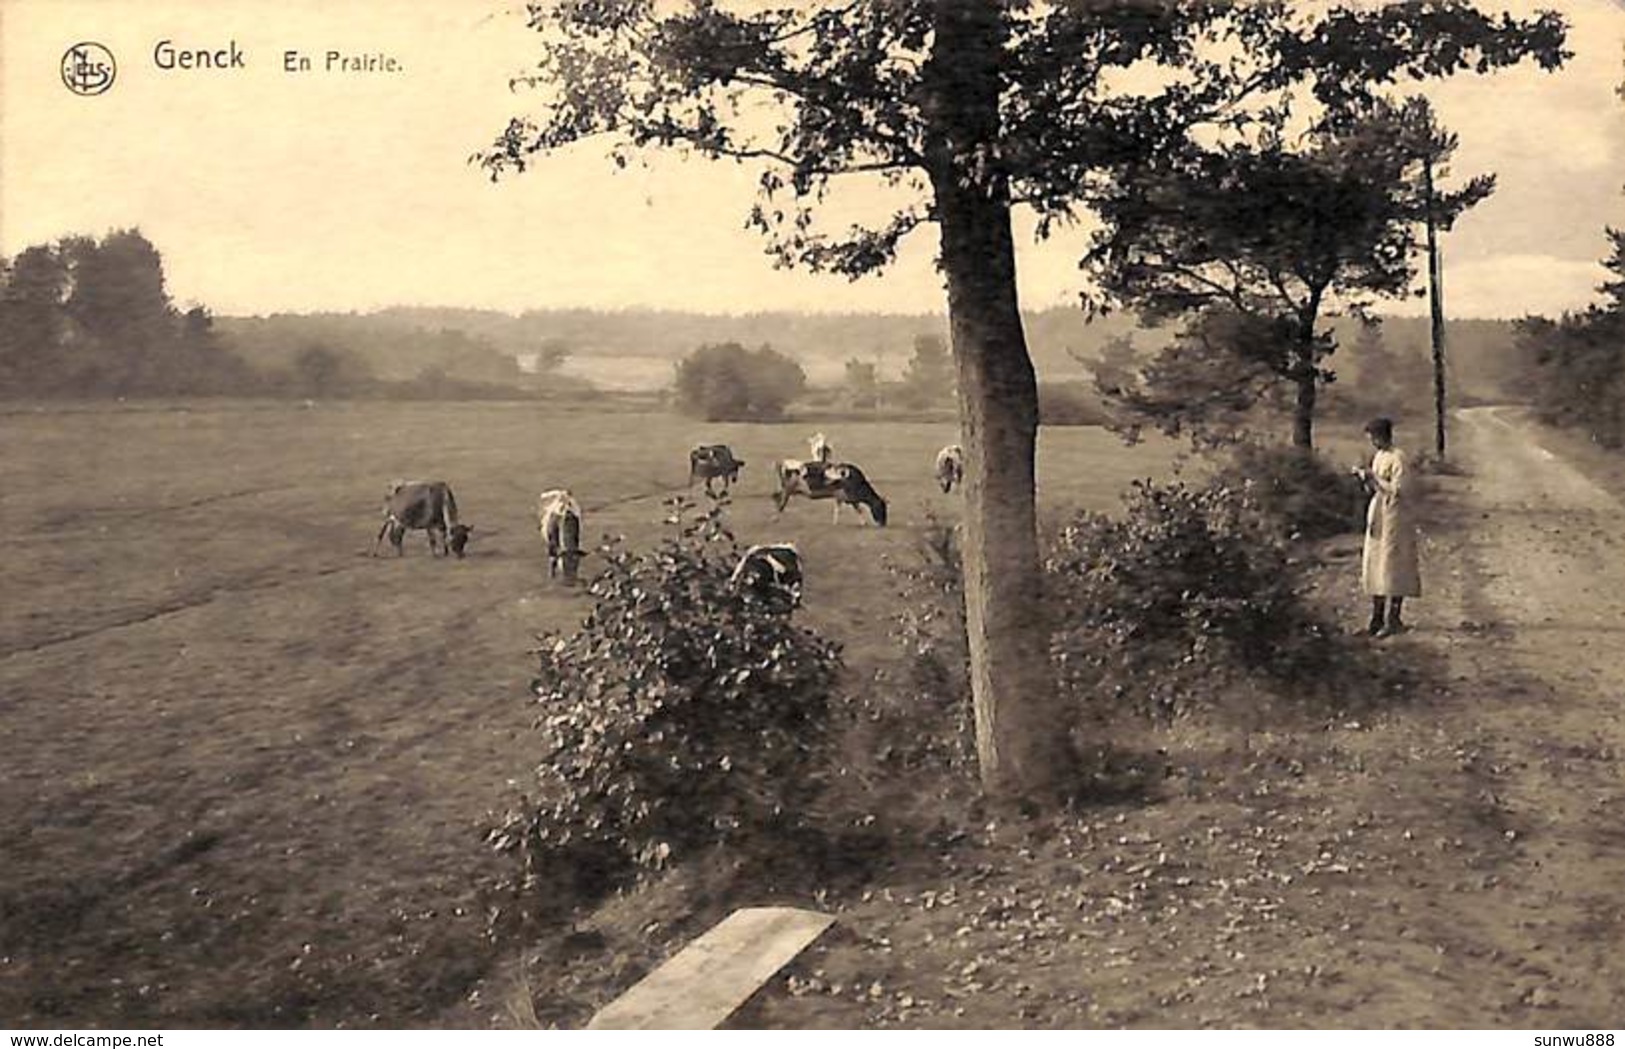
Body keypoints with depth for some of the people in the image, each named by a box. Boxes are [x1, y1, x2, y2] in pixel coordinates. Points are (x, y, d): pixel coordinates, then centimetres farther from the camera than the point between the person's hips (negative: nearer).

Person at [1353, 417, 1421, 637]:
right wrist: (1365, 476, 0)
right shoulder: (1378, 457, 12)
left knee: (1393, 569, -4)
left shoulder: (1397, 458, -15)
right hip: (1377, 519, 9)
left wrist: (1374, 477, -17)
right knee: (1374, 567, 10)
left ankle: (1394, 619, 2)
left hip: (1394, 520, -9)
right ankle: (1377, 618, 17)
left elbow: (1398, 490, -21)